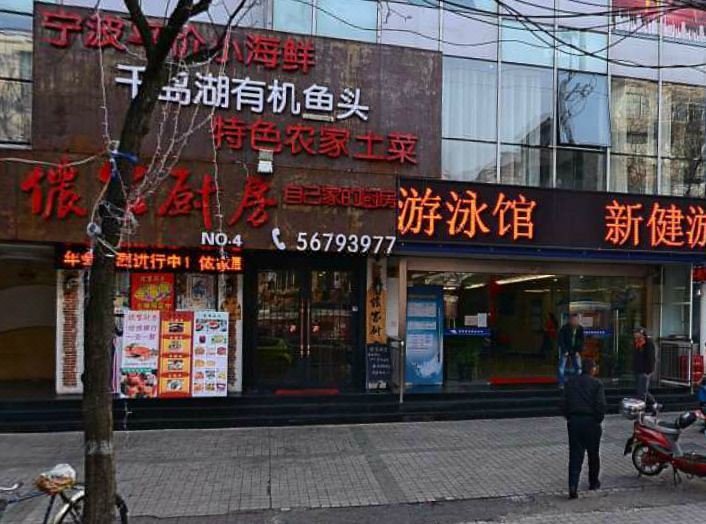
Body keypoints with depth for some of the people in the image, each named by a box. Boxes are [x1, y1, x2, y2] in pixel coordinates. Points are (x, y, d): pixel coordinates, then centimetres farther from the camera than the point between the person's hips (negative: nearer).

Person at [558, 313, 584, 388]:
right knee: (562, 367, -7)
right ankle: (561, 383, 0)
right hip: (565, 350, -3)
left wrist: (578, 351, -6)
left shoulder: (580, 329, -4)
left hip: (575, 351, 3)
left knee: (578, 367, 0)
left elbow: (581, 341, 2)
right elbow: (561, 340, -13)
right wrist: (565, 351, -16)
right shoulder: (564, 328, -14)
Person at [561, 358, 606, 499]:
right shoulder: (597, 383, -4)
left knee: (575, 456, 1)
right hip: (590, 422, -2)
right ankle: (593, 482, 31)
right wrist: (598, 420, 2)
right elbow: (601, 405, -11)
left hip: (573, 422, 2)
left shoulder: (570, 382, 7)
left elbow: (564, 403, 4)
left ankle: (573, 486, -11)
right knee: (593, 455, 17)